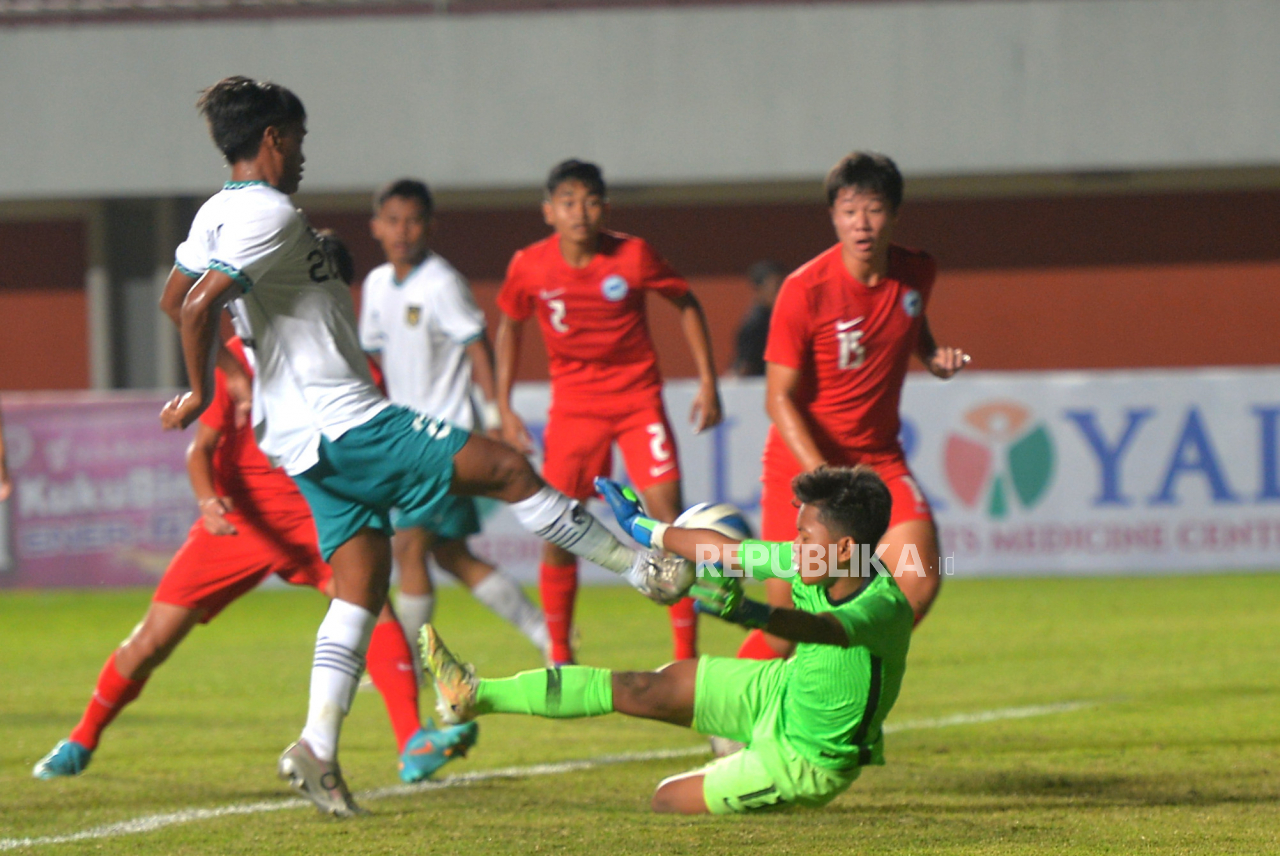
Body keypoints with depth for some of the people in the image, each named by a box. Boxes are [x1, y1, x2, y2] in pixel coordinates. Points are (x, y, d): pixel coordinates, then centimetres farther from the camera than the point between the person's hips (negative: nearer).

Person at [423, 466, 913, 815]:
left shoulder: (885, 609, -35)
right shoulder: (814, 562, -11)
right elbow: (730, 551, 5)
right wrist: (649, 532, 19)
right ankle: (477, 696, 3)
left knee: (668, 801, -8)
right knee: (648, 690, 0)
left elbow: (826, 628, -56)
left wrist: (749, 614, -76)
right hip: (779, 697, 7)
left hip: (804, 762, -7)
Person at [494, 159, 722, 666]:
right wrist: (503, 408, 6)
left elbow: (686, 304, 4)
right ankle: (559, 657, 15)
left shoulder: (633, 257, -13)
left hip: (638, 397, -1)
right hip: (573, 405, 1)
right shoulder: (531, 267, -9)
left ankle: (686, 656, -3)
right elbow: (509, 325, 10)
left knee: (668, 516, -11)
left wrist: (707, 382, 0)